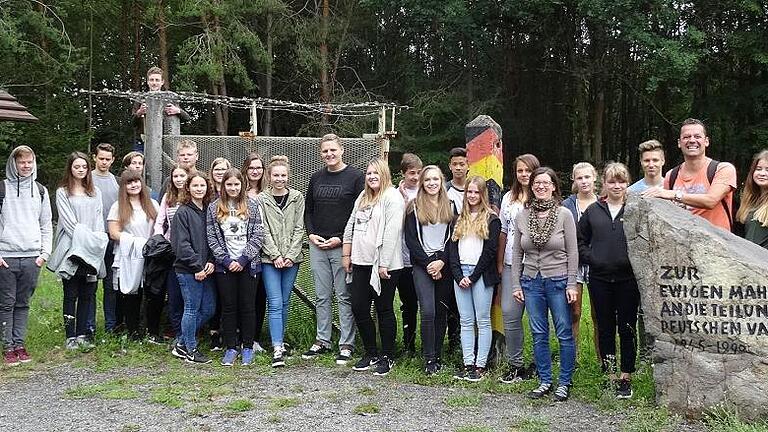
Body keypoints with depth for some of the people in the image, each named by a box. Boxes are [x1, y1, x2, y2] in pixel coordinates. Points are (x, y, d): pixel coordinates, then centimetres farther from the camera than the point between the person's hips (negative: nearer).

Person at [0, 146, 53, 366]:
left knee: (23, 304, 8)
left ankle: (19, 344, 14)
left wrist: (45, 252, 4)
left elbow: (46, 225, 14)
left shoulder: (41, 191, 12)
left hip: (32, 257, 3)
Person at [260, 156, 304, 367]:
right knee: (275, 303, -7)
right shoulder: (262, 199, 1)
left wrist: (291, 255, -7)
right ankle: (277, 348, -9)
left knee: (285, 302, 9)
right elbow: (263, 231, -3)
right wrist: (275, 255, -11)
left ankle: (280, 340, 23)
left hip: (291, 258, 2)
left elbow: (299, 229, 2)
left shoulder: (297, 197, 6)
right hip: (269, 258, -2)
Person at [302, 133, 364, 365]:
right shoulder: (316, 178, 13)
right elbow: (308, 210, 19)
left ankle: (346, 345, 6)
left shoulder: (355, 177, -4)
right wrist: (311, 234, 2)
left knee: (345, 296, -1)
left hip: (342, 246, -5)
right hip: (317, 245, 5)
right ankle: (322, 341, 19)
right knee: (322, 296, 11)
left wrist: (340, 239, -12)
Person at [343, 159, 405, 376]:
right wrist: (346, 254, 13)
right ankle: (370, 353, 22)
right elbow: (351, 226, 19)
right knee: (359, 308, 7)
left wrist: (384, 264, -18)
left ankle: (387, 357, 14)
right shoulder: (362, 198, 16)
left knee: (384, 310, 2)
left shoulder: (393, 198, -9)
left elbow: (392, 233, -15)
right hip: (361, 263, 7)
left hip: (384, 265, -7)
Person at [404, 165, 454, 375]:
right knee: (428, 311, -13)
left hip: (444, 265, 3)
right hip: (422, 265, -3)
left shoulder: (449, 206, 10)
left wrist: (441, 261, -8)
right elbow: (411, 239, -2)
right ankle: (429, 359, -4)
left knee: (441, 312, 5)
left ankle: (437, 355, 15)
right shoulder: (414, 207, 3)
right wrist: (428, 263, -9)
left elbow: (453, 238, 5)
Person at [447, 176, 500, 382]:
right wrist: (459, 276, -4)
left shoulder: (491, 220, 0)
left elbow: (490, 251, -7)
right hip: (460, 274, 5)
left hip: (481, 274, -5)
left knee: (482, 320, -1)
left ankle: (480, 365, 3)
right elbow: (452, 249, 10)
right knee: (466, 321, 6)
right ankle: (468, 364, 9)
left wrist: (473, 276, -11)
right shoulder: (459, 220, 15)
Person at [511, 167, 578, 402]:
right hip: (531, 281, 3)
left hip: (558, 281, -3)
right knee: (539, 335, 8)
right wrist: (516, 284, 5)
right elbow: (517, 253, 9)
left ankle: (564, 383, 14)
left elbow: (572, 252, -3)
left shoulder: (564, 214, -4)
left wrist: (572, 284, -8)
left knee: (564, 334, 2)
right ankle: (544, 381, 19)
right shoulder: (522, 217, 5)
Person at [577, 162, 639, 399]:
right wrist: (591, 258, 0)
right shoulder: (592, 211, 8)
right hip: (600, 279, 2)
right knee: (605, 328, 9)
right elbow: (580, 241, 13)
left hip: (627, 279, -2)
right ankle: (610, 375, 21)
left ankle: (626, 377, 13)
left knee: (627, 328, 3)